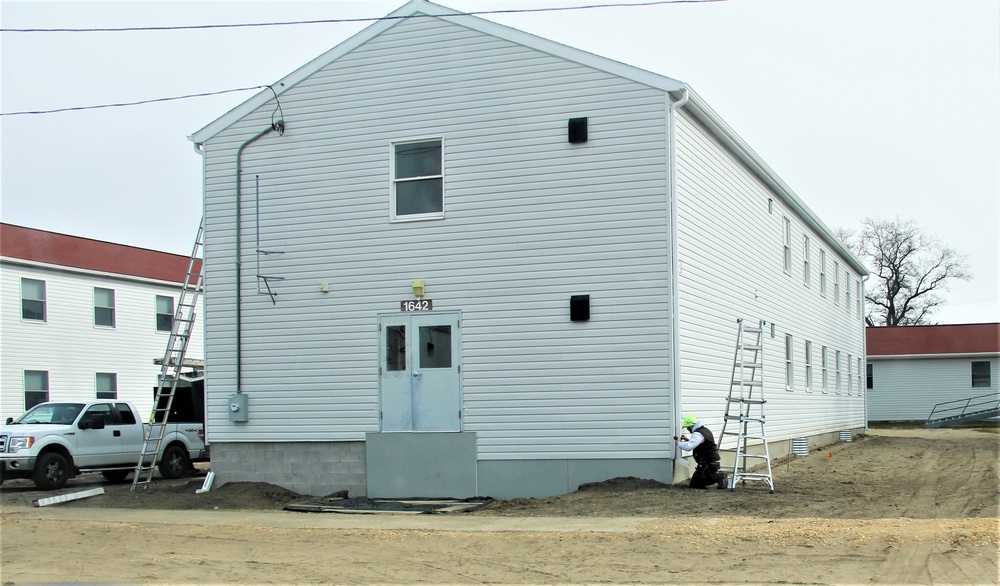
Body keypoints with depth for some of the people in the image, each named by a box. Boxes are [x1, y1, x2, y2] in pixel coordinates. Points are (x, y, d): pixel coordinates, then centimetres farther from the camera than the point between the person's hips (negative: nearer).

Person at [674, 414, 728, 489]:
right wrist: (688, 440, 20)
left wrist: (679, 442, -13)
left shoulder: (697, 434, -19)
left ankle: (718, 477, -12)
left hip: (709, 465, -10)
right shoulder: (705, 430, 13)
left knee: (693, 484, -5)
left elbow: (687, 447, -32)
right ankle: (719, 475, 6)